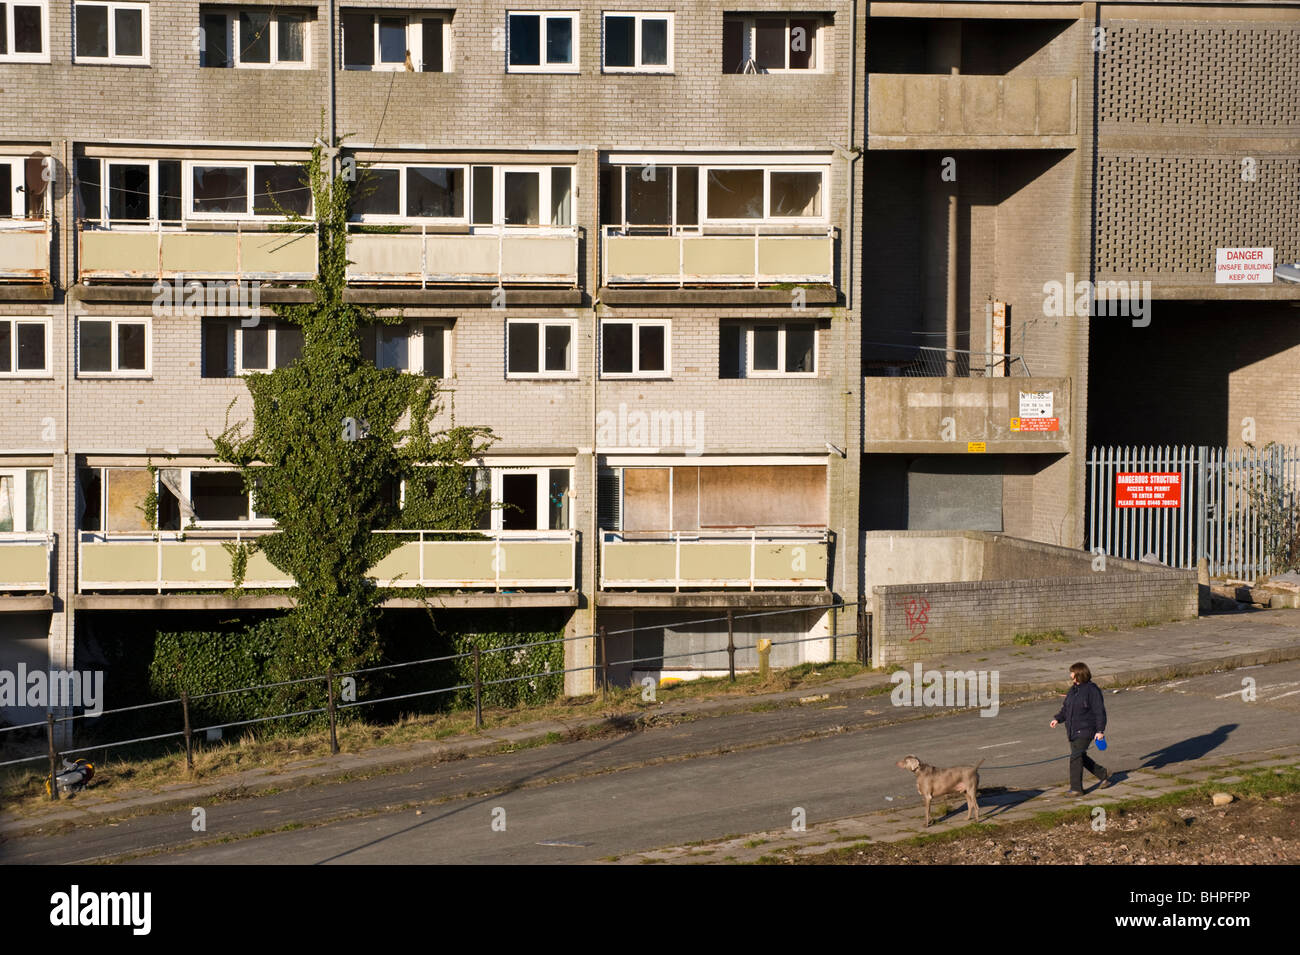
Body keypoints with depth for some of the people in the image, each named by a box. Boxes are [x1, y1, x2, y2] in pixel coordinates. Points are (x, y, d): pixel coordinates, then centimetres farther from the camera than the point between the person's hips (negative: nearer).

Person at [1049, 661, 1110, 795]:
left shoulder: (1092, 690, -13)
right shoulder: (1073, 689, 12)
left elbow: (1099, 712, -13)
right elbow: (1066, 708, 19)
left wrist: (1100, 730, -17)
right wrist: (1058, 719, 3)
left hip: (1085, 730, -9)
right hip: (1073, 731, 9)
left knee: (1076, 757, -12)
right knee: (1081, 757, 14)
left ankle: (1076, 788, -6)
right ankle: (1103, 775, 31)